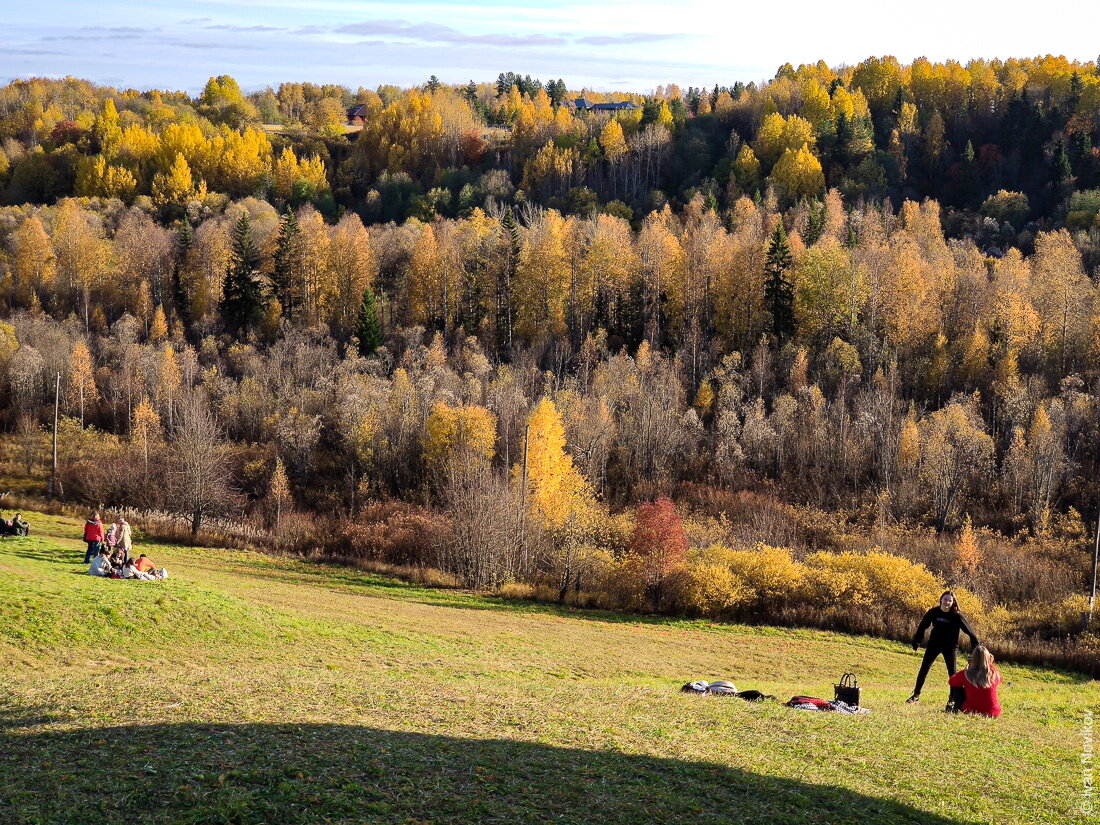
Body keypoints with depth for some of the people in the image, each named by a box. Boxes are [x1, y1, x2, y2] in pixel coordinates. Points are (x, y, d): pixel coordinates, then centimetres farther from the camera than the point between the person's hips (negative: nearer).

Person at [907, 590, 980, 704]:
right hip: (934, 644, 2)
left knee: (952, 672, -3)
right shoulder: (934, 612, -8)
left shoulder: (956, 616, -14)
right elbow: (922, 626, 1)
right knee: (923, 669, 2)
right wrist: (916, 642, 1)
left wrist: (976, 645, -9)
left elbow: (968, 630, -9)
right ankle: (916, 695, 12)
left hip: (950, 647, -2)